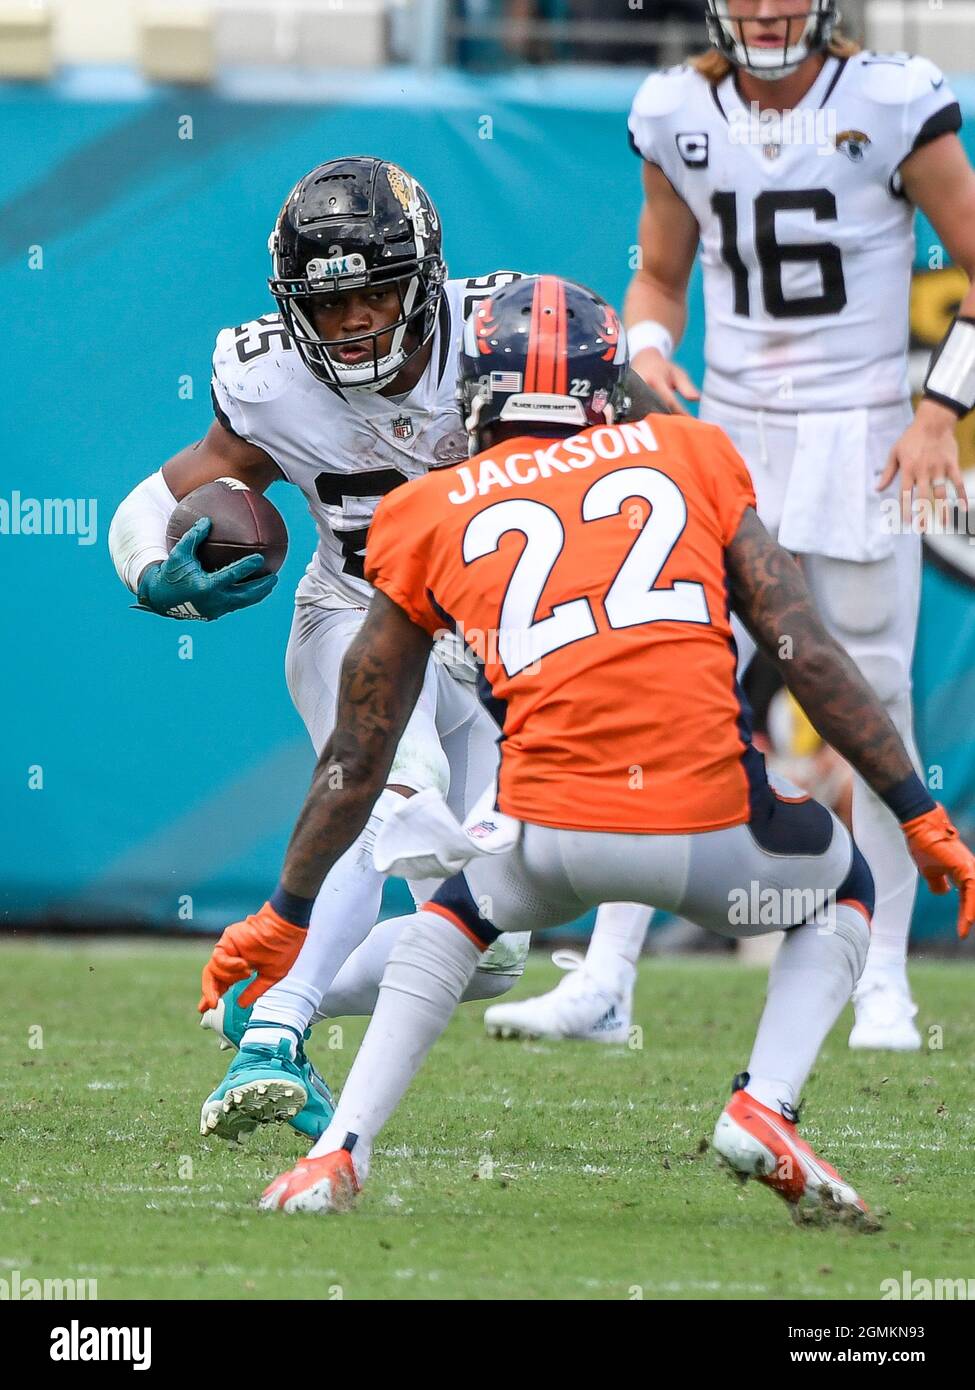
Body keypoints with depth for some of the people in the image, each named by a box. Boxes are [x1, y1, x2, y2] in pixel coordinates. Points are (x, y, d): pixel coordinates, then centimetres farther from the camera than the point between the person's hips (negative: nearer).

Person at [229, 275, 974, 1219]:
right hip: (709, 828, -1)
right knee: (839, 893, 32)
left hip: (551, 833, 1)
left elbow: (358, 758, 23)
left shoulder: (431, 515, 19)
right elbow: (808, 655, 11)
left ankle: (339, 1151, 17)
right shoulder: (685, 456, 18)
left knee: (456, 915, 35)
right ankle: (764, 1106, 8)